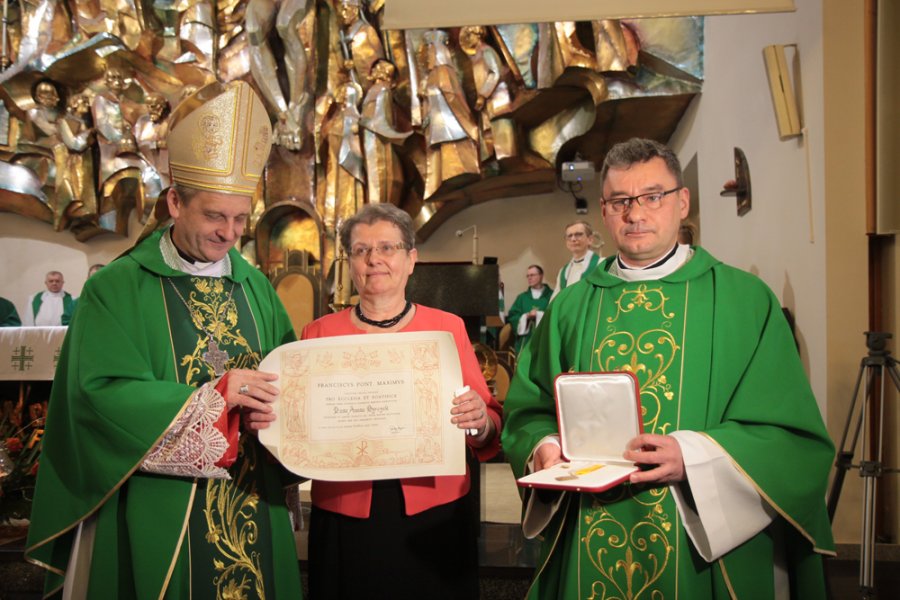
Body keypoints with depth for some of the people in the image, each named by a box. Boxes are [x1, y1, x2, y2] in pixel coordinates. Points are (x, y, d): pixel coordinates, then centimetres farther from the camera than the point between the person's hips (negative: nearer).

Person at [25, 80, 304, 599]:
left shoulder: (255, 286, 7)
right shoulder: (118, 288, -7)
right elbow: (99, 391, -15)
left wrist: (274, 408, -15)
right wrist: (213, 395, -23)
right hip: (156, 512, -4)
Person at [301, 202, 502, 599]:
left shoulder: (448, 327, 2)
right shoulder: (319, 334, 3)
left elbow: (491, 422, 0)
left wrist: (481, 423, -21)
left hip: (434, 519, 0)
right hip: (346, 521, 0)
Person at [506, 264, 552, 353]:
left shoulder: (551, 296, 5)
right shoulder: (522, 297, 16)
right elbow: (512, 317, 7)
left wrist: (539, 315, -10)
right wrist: (526, 316, -9)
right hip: (525, 342, 3)